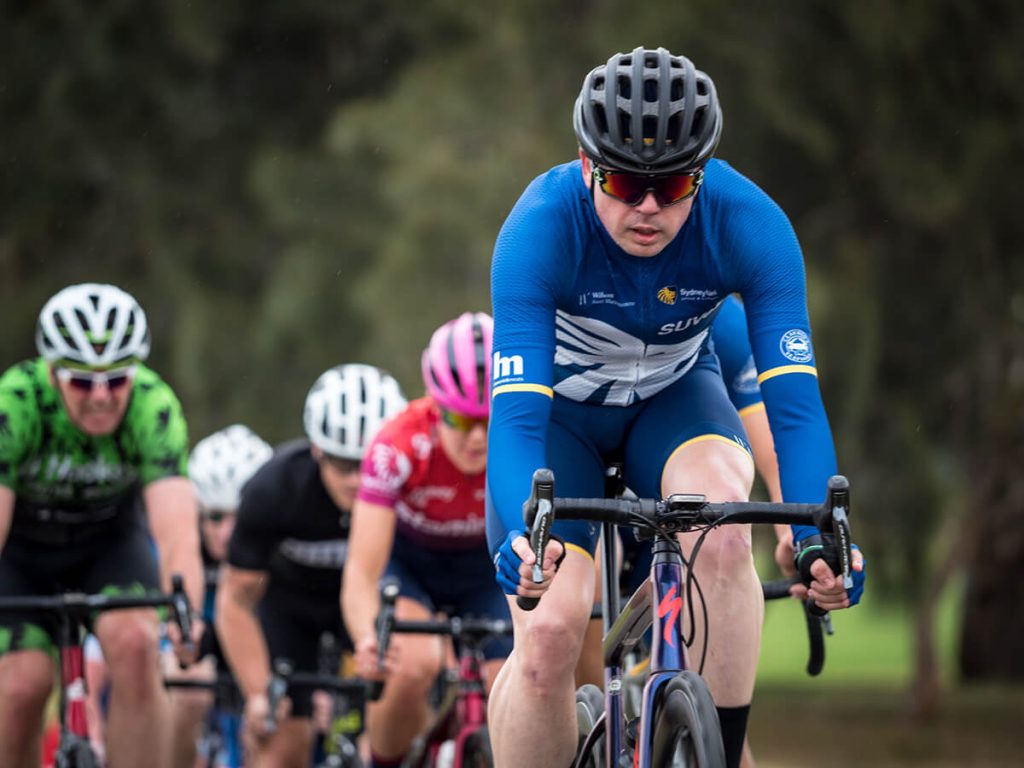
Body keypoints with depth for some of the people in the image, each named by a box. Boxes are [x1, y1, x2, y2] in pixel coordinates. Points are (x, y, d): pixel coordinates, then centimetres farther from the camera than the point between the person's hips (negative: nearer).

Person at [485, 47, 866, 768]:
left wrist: (815, 537, -49)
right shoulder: (542, 228, -33)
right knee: (548, 634, -19)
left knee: (723, 525, -32)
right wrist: (520, 533, -57)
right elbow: (516, 412, -38)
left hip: (673, 396, 1)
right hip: (560, 404, -1)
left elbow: (794, 397, -32)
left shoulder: (749, 224, -29)